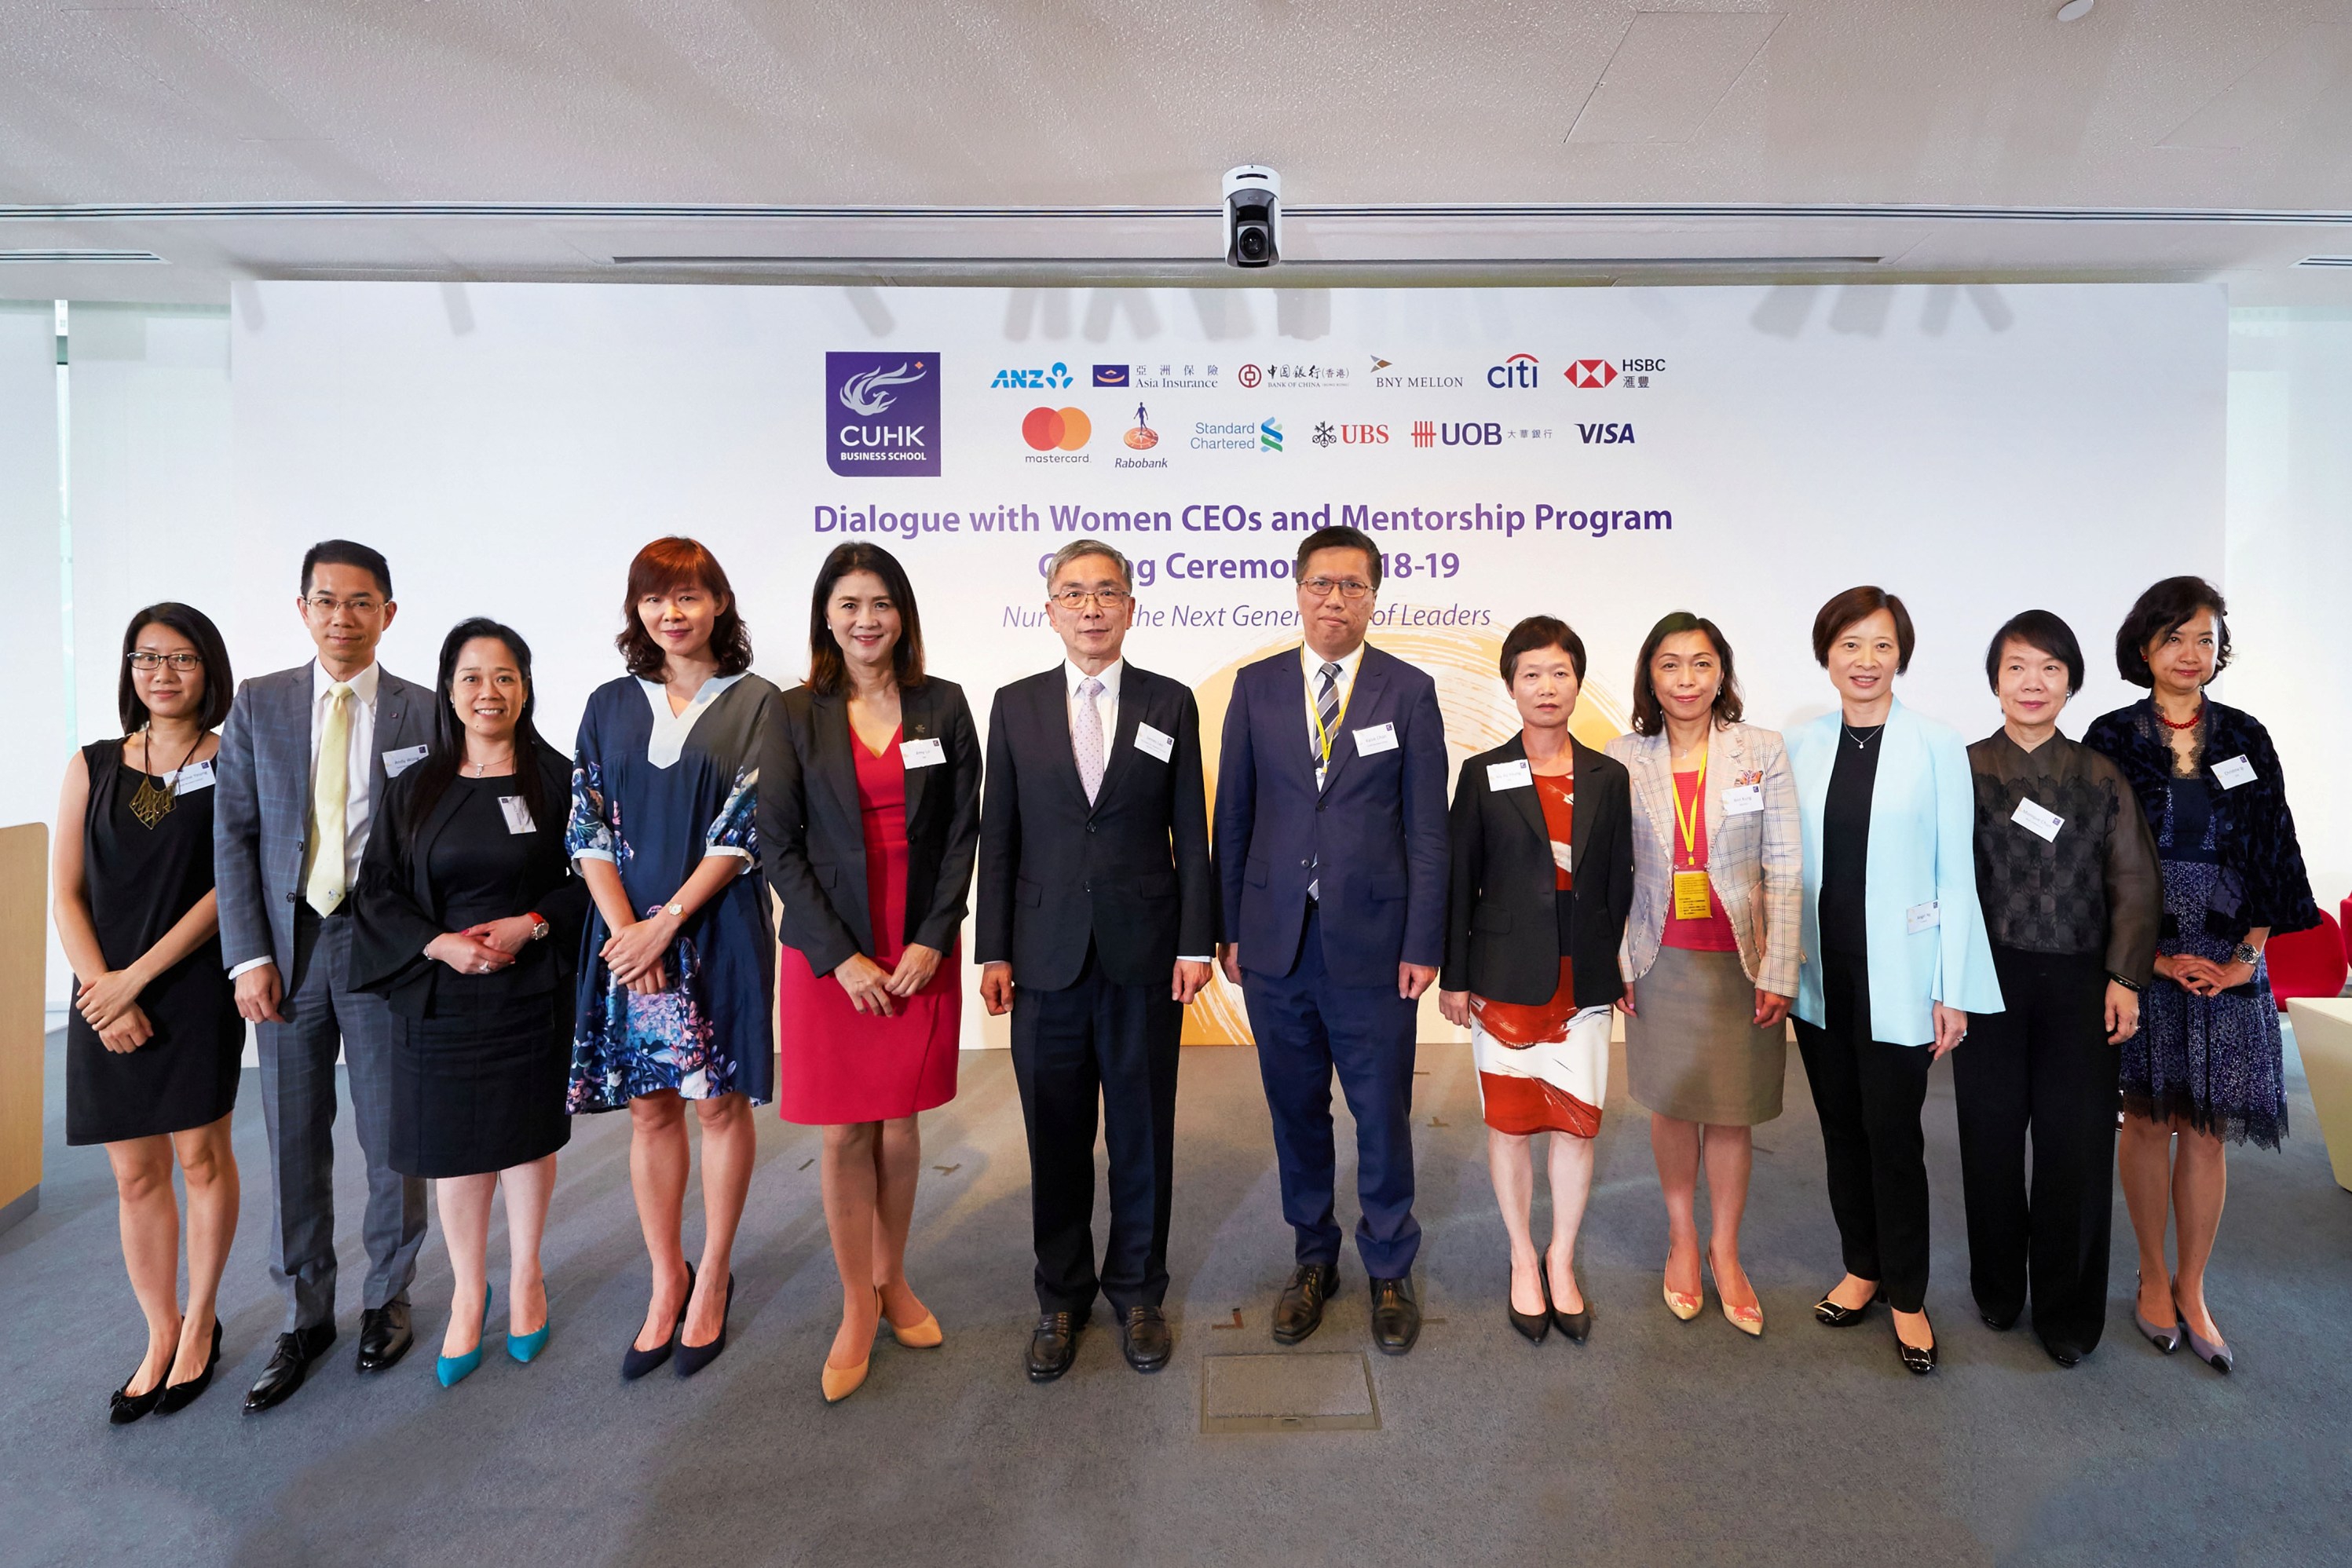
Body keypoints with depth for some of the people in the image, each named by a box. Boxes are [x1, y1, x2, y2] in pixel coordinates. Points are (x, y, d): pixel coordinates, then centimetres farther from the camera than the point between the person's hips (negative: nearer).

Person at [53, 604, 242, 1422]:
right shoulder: (92, 767, 7)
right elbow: (67, 895, 4)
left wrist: (138, 975, -11)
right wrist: (106, 992, -7)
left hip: (197, 988, -3)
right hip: (106, 996, 3)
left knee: (201, 1157, 6)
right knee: (136, 1175, 9)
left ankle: (200, 1323, 23)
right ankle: (160, 1335, 24)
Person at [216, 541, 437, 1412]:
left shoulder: (425, 714, -1)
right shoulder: (257, 705, 6)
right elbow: (233, 836, 3)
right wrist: (248, 956, -4)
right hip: (288, 945, 2)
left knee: (393, 1136, 8)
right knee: (294, 1142, 10)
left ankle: (387, 1297, 28)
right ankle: (305, 1316, 28)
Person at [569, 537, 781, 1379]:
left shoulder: (755, 703, -2)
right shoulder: (610, 706, 8)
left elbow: (745, 828, -9)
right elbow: (587, 826, 3)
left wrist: (669, 920, -13)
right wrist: (625, 926, -9)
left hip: (718, 932, -3)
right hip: (627, 932, 3)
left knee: (719, 1104, 7)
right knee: (649, 1108, 10)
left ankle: (713, 1279, 23)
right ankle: (667, 1281, 25)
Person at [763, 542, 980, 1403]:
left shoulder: (943, 705, 2)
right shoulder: (795, 716, 0)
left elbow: (963, 831, 1)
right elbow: (780, 846, -2)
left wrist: (931, 942, -8)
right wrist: (842, 956, -9)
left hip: (923, 952, 1)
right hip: (828, 953, -1)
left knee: (901, 1125, 10)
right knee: (844, 1134, 5)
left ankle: (893, 1277, 31)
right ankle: (859, 1307, 22)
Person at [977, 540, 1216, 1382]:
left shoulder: (1171, 703, 3)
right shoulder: (1016, 705, 5)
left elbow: (1191, 832, 3)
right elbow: (998, 837, 5)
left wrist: (1196, 942, -3)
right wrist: (993, 951, 0)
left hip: (1144, 952, 0)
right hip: (1047, 956, 1)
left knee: (1142, 1133, 11)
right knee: (1056, 1139, 11)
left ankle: (1137, 1292, 31)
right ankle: (1061, 1299, 30)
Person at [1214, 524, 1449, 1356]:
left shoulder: (1409, 690, 0)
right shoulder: (1256, 686, 5)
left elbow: (1426, 826, -1)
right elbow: (1233, 815, 6)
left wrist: (1423, 943, -5)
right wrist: (1226, 928, 2)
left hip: (1372, 941, -1)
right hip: (1276, 941, 2)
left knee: (1382, 1114, 9)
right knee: (1296, 1109, 14)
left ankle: (1390, 1271, 31)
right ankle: (1314, 1258, 35)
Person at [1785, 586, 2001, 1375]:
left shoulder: (1937, 748, -4)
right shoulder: (1801, 746, 4)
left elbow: (1957, 875, -4)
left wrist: (1954, 990, -7)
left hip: (1897, 975, -3)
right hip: (1821, 973, 3)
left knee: (1894, 1134, 3)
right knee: (1841, 1127, 14)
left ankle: (1907, 1296, 22)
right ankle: (1861, 1267, 32)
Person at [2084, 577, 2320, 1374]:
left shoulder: (2245, 738, 6)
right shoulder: (2111, 740, -2)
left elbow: (2270, 852, 5)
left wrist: (2243, 958, -4)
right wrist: (2157, 957, -9)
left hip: (2228, 963, 2)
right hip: (2142, 958, -2)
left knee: (2206, 1130, 6)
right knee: (2149, 1118, 6)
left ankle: (2191, 1290, 19)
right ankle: (2154, 1277, 21)